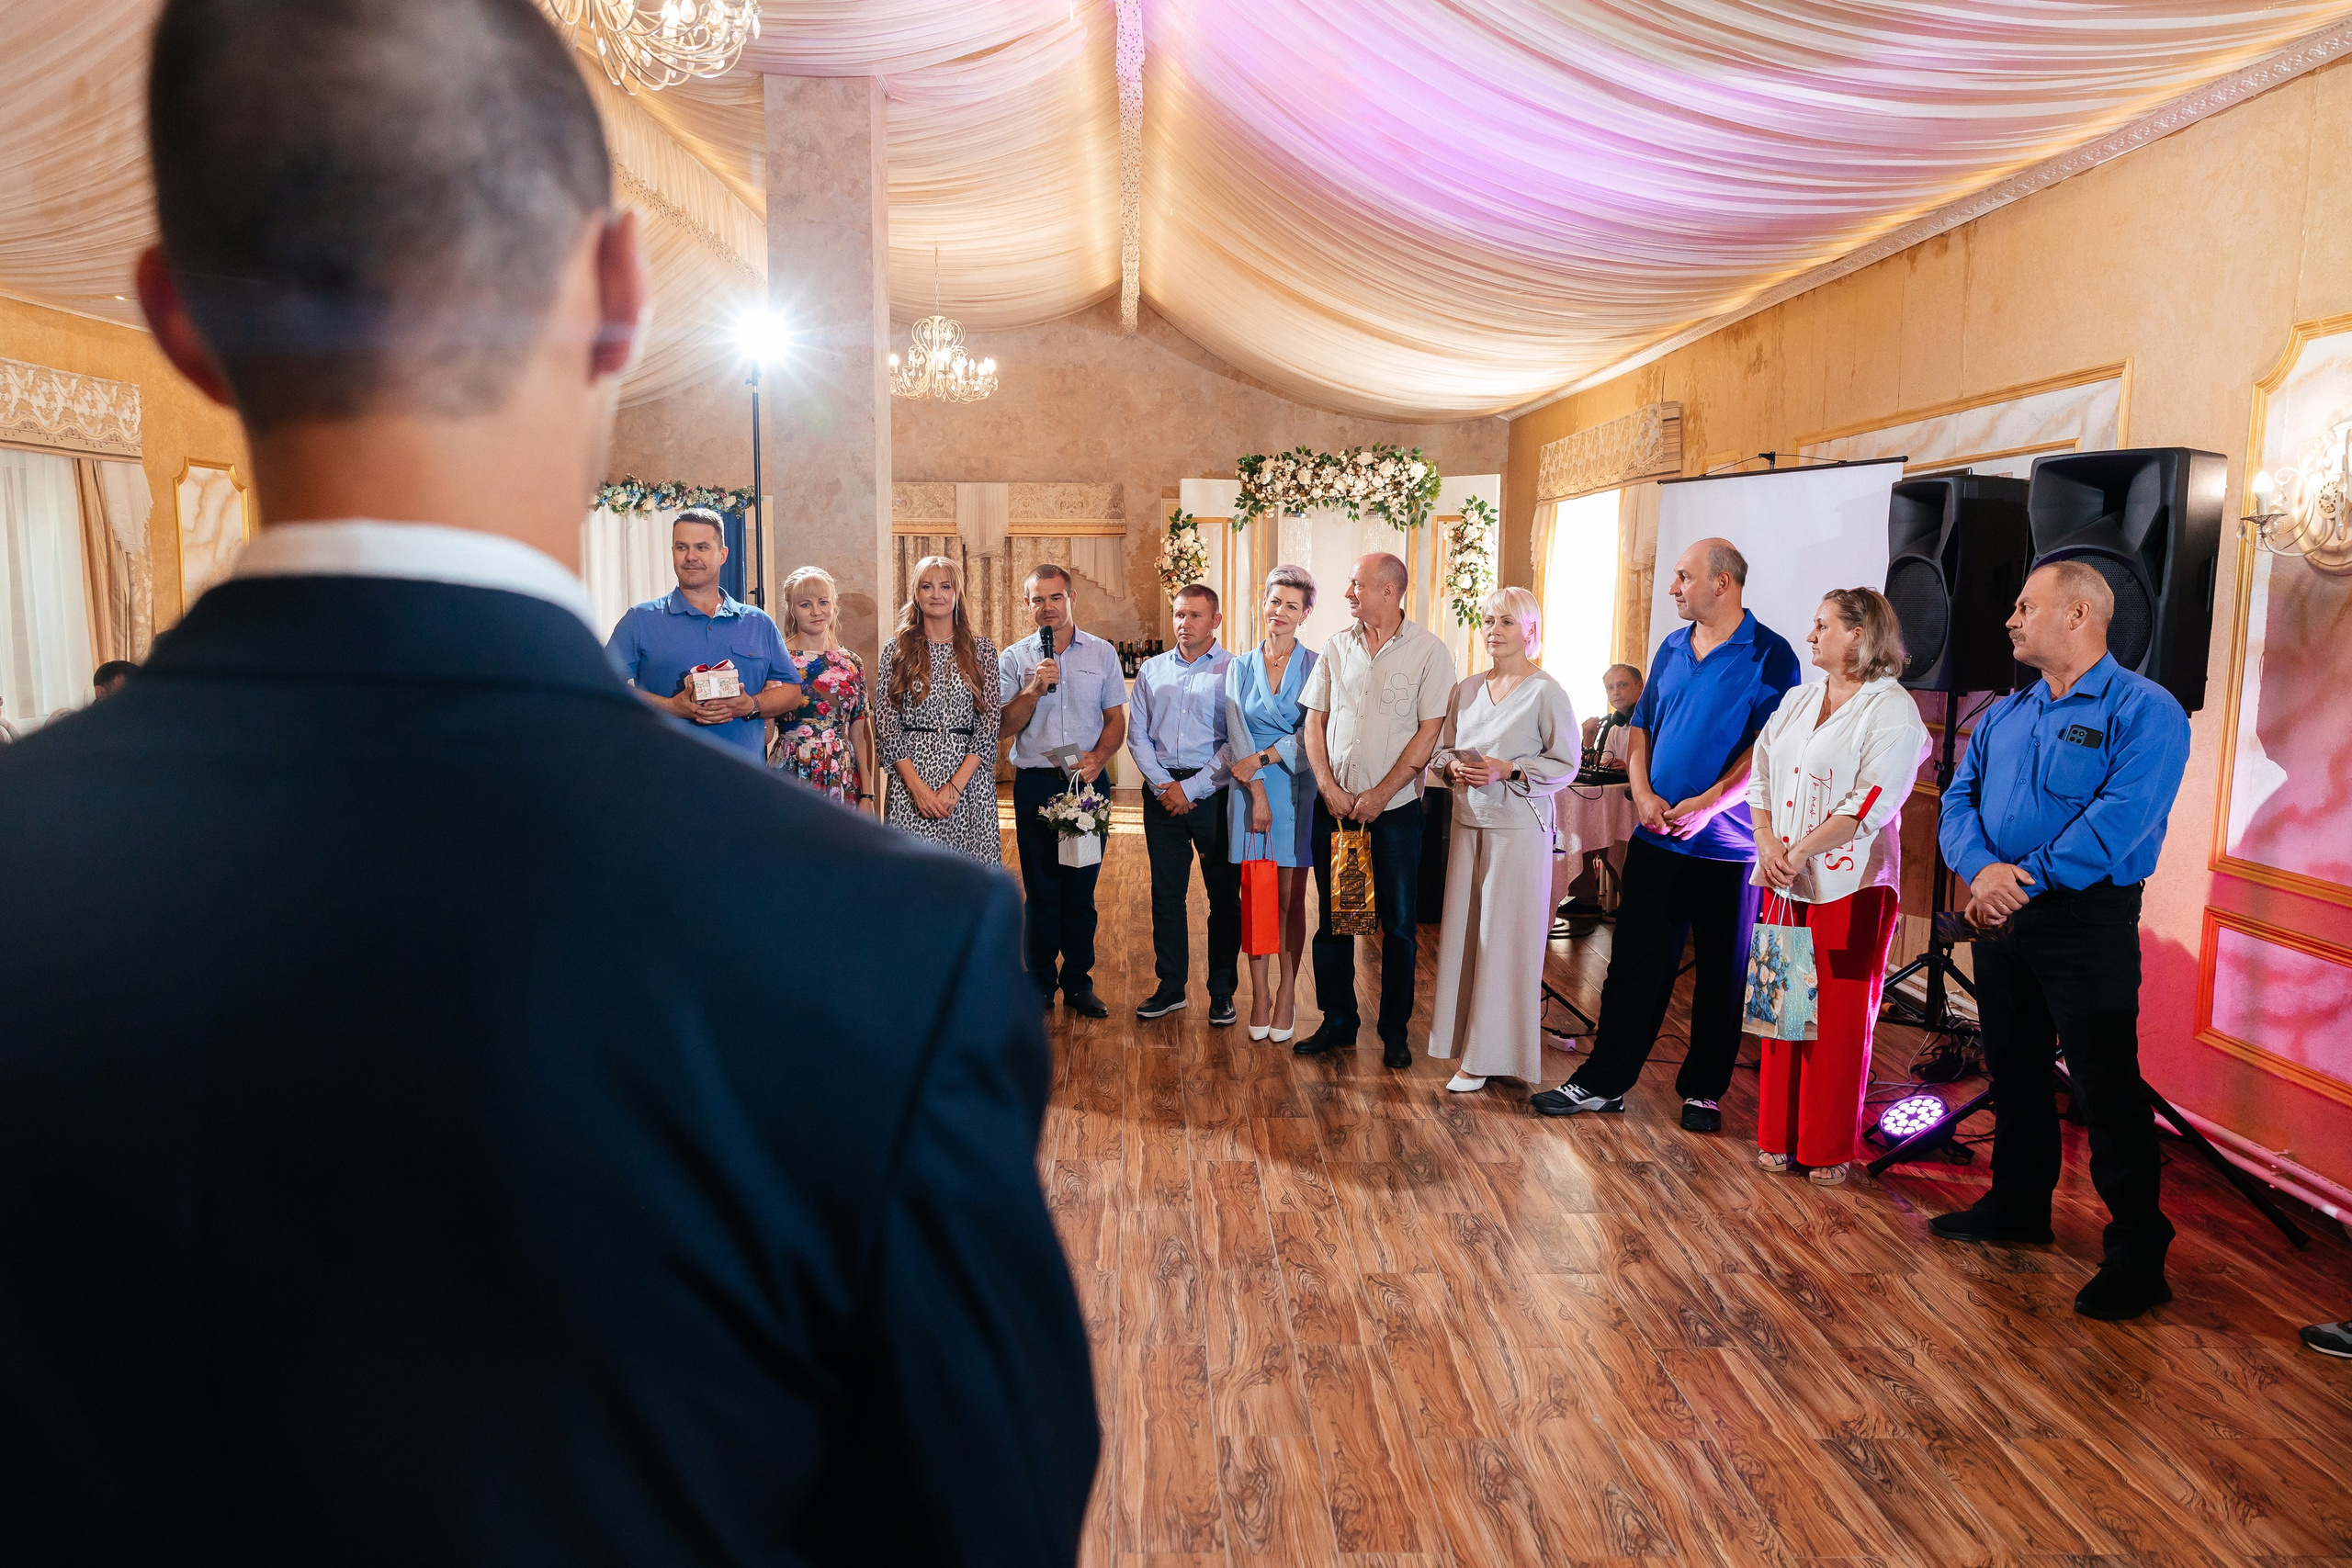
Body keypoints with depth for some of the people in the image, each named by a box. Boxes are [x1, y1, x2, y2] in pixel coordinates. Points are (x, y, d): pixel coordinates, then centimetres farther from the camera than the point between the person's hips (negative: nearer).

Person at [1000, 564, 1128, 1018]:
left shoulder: (1102, 653, 7)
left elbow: (1115, 719, 7)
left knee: (1081, 889, 6)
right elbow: (1006, 725, 0)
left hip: (1087, 782, 1)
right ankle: (1039, 986, 14)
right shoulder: (1014, 658, 5)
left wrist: (1098, 757, -10)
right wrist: (1035, 689, -15)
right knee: (1040, 889, 4)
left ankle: (1078, 982, 17)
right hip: (1035, 784, -1)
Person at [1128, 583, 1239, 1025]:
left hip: (1213, 793, -3)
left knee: (1224, 895, 2)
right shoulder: (1151, 670, 11)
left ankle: (1222, 991, 13)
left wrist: (1191, 788, -12)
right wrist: (1162, 784, -5)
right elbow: (1137, 735, 9)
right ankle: (1170, 986, 19)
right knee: (1166, 893, 8)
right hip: (1162, 791, 4)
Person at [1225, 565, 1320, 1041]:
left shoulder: (1315, 667, 2)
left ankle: (1286, 993, 11)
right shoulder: (1240, 668, 9)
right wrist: (1257, 790, -11)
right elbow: (1238, 732, 0)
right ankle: (1259, 992, 11)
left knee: (1292, 897, 2)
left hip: (1298, 791, -2)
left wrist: (1262, 758, -14)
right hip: (1250, 790, 2)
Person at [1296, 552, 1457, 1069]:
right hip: (1334, 805, 3)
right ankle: (1338, 1022, 21)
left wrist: (1379, 795, -13)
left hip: (1395, 808, -3)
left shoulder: (1428, 650, -5)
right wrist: (1329, 786, -6)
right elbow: (1315, 720, 7)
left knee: (1399, 924, 5)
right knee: (1333, 918, 9)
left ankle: (1395, 1031, 18)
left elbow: (1429, 731, -9)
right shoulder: (1338, 647, 6)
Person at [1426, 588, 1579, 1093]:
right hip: (1468, 822, 6)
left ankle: (1490, 1055, 6)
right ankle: (1468, 1038, 17)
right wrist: (1454, 767, -4)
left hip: (1519, 827, -5)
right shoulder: (1466, 690, 11)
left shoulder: (1545, 692, -6)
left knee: (1503, 938, -2)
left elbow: (1565, 763, -7)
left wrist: (1509, 770, -17)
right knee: (1463, 932, 6)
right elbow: (1443, 748, 18)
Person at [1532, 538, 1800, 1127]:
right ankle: (1603, 1081, 14)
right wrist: (1643, 793, -3)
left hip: (1727, 847, -4)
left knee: (1722, 974, 8)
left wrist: (1709, 803, -21)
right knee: (1635, 962, 7)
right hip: (1656, 837, 5)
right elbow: (1640, 727, 14)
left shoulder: (1769, 655, -6)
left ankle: (1703, 1090, 21)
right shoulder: (1672, 649, 11)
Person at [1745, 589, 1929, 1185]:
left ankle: (1830, 1150, 13)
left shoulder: (1892, 710, -7)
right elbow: (1761, 777, 12)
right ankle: (1778, 1137, 20)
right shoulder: (1798, 700, 14)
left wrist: (1801, 850, -17)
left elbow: (1873, 802, -16)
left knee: (1839, 1017, 0)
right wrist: (1767, 844, -4)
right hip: (1784, 882, 6)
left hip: (1851, 883, -6)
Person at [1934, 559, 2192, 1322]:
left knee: (2106, 1087, -4)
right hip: (2001, 918, 7)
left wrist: (2024, 881, -21)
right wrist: (1981, 867, -15)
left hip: (2087, 921, -7)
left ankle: (2138, 1252, 7)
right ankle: (2018, 1205, 34)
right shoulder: (2003, 716, 13)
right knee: (2014, 1071, 18)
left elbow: (2119, 818, -21)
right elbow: (1959, 801, 5)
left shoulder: (2144, 710, -9)